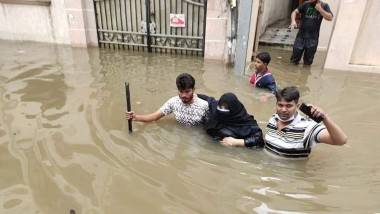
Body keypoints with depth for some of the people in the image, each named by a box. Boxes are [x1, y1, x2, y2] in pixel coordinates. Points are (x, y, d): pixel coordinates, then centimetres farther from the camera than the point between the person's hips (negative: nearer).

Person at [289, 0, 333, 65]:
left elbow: (330, 18, -8)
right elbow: (295, 12, -4)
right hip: (301, 35, 0)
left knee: (308, 62, 9)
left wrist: (320, 9, -16)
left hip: (313, 38, 0)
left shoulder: (324, 6, 3)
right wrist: (293, 21, -24)